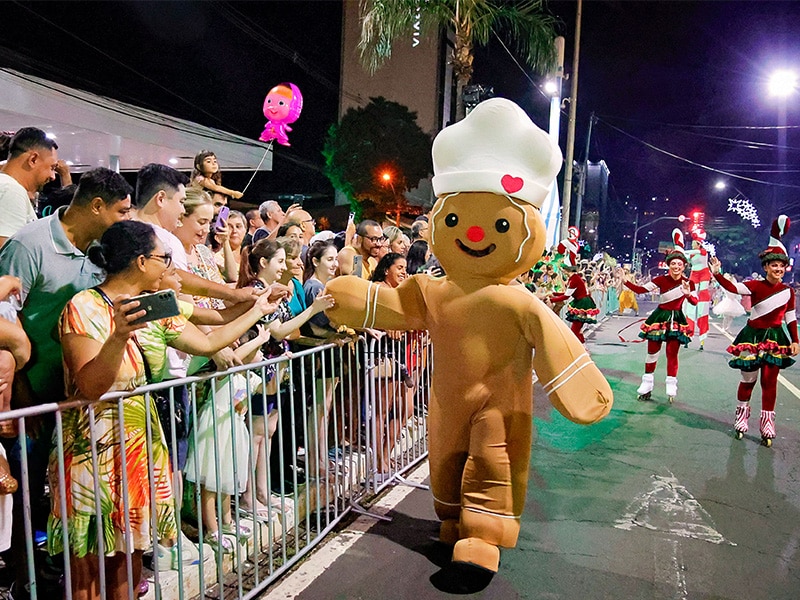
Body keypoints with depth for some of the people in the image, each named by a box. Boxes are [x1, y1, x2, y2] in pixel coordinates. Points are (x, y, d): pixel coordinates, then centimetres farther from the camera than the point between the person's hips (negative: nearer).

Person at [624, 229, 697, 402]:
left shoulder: (688, 283, -3)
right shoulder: (662, 280, -7)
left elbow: (695, 302, -9)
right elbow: (640, 290, -10)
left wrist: (688, 293, -28)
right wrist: (625, 281, -19)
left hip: (677, 319, 0)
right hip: (660, 317, 0)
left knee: (672, 354, 1)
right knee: (652, 352, 6)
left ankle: (671, 387, 14)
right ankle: (646, 386, 18)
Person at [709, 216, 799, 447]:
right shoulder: (756, 286, -7)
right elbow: (733, 288, -25)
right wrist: (717, 274, -38)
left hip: (775, 339, 2)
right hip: (753, 336, -2)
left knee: (770, 381, 6)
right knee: (748, 379, 6)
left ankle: (767, 423, 17)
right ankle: (741, 416, 24)